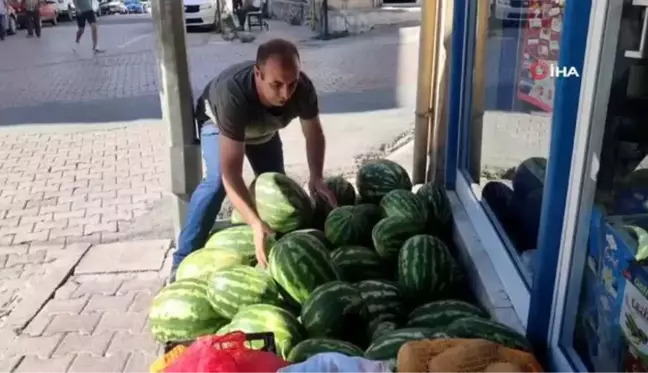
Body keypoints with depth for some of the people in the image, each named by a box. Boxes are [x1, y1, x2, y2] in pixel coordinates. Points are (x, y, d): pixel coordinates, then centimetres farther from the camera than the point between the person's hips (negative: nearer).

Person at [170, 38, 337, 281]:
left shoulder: (302, 88, -37)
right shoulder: (232, 94, -49)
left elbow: (314, 133, -17)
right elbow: (230, 174, -50)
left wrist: (316, 177, -34)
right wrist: (256, 224, -61)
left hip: (263, 129, 4)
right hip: (218, 122, -4)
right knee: (217, 182, -25)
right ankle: (183, 260, -15)